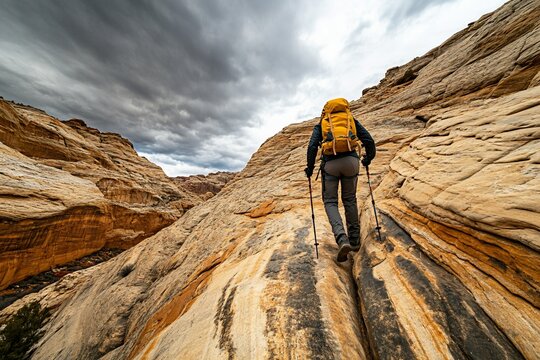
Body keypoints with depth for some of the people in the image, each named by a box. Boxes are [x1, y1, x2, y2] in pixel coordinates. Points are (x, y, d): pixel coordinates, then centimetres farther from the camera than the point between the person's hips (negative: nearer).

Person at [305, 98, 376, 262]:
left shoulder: (321, 124, 18)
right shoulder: (352, 120, 23)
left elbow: (312, 146, 0)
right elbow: (369, 141, 12)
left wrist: (310, 167, 10)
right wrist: (368, 159, 29)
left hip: (330, 163, -2)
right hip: (351, 160, 2)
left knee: (330, 201, 6)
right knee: (350, 200, 16)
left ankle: (342, 239, -12)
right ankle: (354, 240, 22)